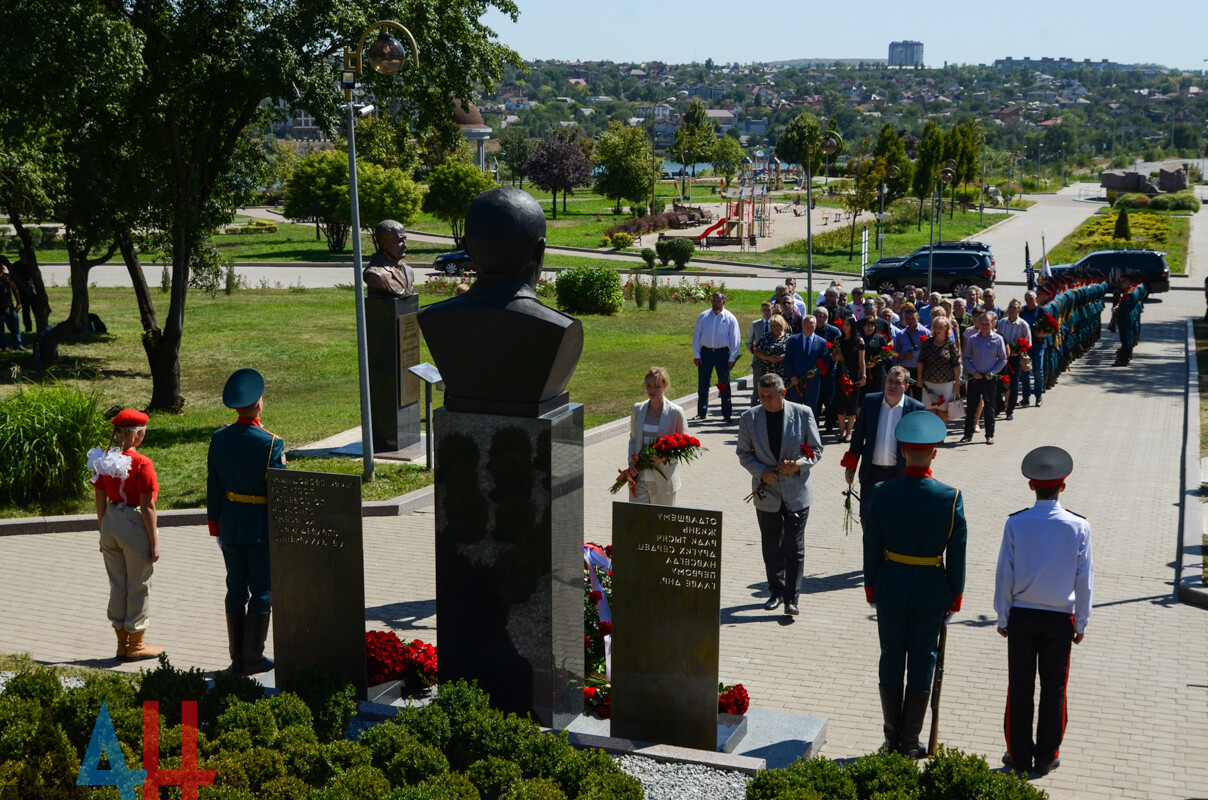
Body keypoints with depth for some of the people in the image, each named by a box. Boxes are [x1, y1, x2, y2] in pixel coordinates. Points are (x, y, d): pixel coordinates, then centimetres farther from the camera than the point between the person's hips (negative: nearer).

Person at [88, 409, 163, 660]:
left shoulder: (102, 460, 2)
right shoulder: (141, 463, -16)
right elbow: (147, 507, -15)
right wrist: (154, 543, -9)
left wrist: (103, 534, 17)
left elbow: (100, 502, 7)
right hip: (135, 525, -6)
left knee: (117, 585, 15)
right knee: (138, 586, 7)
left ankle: (122, 643, 24)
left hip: (110, 523, 6)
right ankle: (136, 644, 15)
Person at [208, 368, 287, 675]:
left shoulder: (219, 439, -1)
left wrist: (215, 526, 13)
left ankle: (237, 659, 17)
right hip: (261, 528, -5)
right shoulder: (271, 444, -16)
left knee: (236, 591, 12)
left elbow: (213, 488, 5)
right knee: (261, 592, 5)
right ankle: (253, 658, 9)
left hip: (230, 526, 5)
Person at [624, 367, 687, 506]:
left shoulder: (675, 412, -5)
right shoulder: (638, 410, 6)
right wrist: (631, 462, -1)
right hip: (640, 478, 2)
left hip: (664, 480, -2)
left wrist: (665, 458, -19)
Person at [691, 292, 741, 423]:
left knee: (724, 385, 4)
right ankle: (701, 413, 16)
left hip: (722, 353, -2)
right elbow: (696, 335, 6)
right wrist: (696, 354, 1)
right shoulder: (703, 316, 3)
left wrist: (732, 358, -5)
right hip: (706, 352, 2)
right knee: (702, 385, 6)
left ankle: (727, 414, 11)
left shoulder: (730, 318, -2)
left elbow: (735, 339, -1)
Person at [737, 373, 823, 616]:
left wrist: (799, 464, -18)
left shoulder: (803, 414, -6)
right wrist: (761, 471, -14)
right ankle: (776, 592, 28)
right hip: (766, 492, 2)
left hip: (796, 491, -2)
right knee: (771, 547, 13)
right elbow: (744, 453, 4)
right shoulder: (749, 417, -3)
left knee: (794, 548, -3)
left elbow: (816, 450, 1)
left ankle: (791, 599, 2)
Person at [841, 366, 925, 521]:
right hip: (871, 473, 2)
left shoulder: (916, 408, -8)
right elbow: (858, 436, 6)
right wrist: (851, 466, 6)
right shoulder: (870, 401, -2)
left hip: (900, 474, -2)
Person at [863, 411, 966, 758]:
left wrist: (870, 586, 9)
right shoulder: (951, 498, -14)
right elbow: (956, 554, -7)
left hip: (890, 589, 1)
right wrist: (955, 596, 5)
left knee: (892, 660, 12)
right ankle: (910, 742, 16)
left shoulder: (881, 493, -12)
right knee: (922, 664, 10)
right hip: (932, 593, -1)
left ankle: (892, 738, 21)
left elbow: (871, 547, -4)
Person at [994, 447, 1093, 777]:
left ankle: (1019, 756, 16)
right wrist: (1081, 622, 7)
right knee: (1054, 688, 10)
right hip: (1060, 619, 0)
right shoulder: (1078, 526, -8)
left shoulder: (1015, 524, -9)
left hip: (1021, 616, 0)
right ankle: (1046, 758, 18)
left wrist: (1003, 617, 6)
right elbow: (1085, 579, -3)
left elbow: (1004, 575, -5)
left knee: (1020, 687, 9)